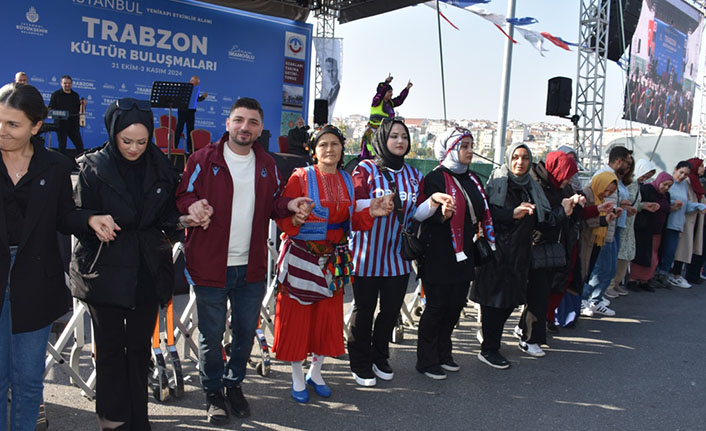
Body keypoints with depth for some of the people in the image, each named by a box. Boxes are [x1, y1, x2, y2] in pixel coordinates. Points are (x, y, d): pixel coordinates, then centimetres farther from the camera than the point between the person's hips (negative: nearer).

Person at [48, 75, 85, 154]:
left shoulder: (75, 95, 15)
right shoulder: (56, 94, 4)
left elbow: (79, 109, 16)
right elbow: (50, 108, 1)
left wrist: (82, 105, -3)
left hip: (73, 124, 3)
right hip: (61, 123, -3)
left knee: (79, 144, 1)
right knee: (62, 145, 4)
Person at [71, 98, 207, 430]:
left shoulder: (161, 169, 3)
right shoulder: (94, 167, -5)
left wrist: (181, 220, -8)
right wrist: (96, 225, -20)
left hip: (148, 272, 3)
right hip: (106, 273, -2)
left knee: (140, 347, 12)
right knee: (111, 347, 6)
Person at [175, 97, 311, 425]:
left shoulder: (267, 165, 8)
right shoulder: (203, 160, -6)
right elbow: (183, 196, -3)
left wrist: (289, 205, -7)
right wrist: (193, 206, -26)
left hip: (251, 266, 4)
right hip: (210, 265, -4)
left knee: (246, 331, 15)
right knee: (211, 334, 8)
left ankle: (234, 383, 37)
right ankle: (213, 392, 28)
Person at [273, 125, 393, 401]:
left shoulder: (346, 181, 9)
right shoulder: (301, 177, -7)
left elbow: (352, 221, 10)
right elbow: (282, 217, -10)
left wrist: (371, 213, -8)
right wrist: (294, 219, -32)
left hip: (333, 260, 5)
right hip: (302, 257, -5)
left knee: (328, 316, 11)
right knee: (297, 316, 3)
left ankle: (315, 373, 31)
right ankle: (297, 378, 21)